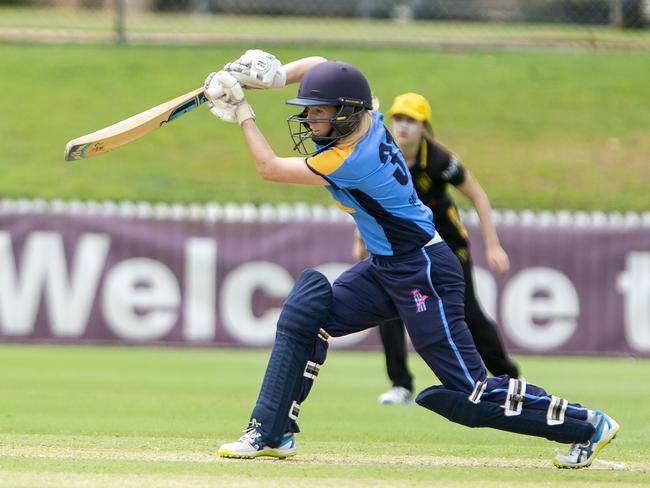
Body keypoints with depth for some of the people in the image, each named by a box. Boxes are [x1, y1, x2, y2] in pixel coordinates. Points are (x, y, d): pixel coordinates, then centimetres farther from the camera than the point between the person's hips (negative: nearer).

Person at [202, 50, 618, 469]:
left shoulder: (350, 161, -26)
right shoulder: (367, 118, -3)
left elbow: (270, 168, -17)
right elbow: (318, 65, 10)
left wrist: (242, 112, -10)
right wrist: (272, 75, -6)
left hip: (424, 273, -10)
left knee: (470, 393, -6)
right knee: (307, 311, 1)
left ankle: (585, 424, 7)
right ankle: (272, 433, 6)